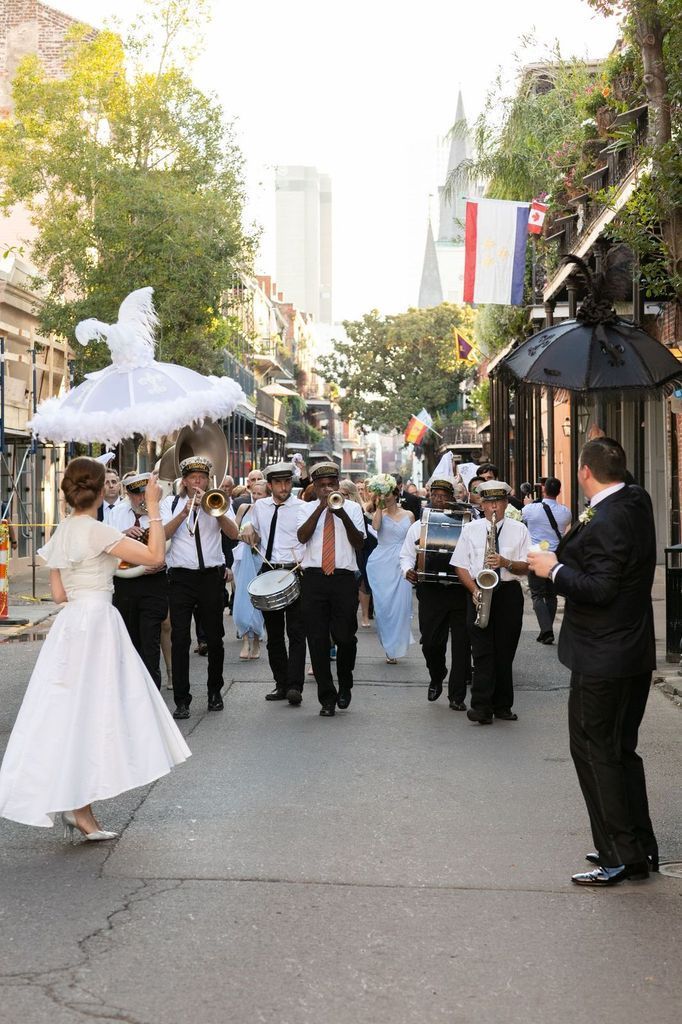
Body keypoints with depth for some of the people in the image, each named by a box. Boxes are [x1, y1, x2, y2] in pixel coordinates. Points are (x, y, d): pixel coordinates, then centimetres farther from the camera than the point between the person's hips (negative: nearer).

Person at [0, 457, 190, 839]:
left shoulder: (62, 533, 10)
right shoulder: (96, 531, -14)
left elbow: (59, 594, 13)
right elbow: (155, 555, -18)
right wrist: (154, 507, -10)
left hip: (72, 622, 8)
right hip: (97, 623, -8)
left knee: (77, 715, 11)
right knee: (90, 712, -2)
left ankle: (76, 806, 15)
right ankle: (81, 811, 2)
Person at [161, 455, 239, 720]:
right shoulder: (171, 503, 8)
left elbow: (233, 533, -8)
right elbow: (162, 535, -8)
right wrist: (185, 511, -17)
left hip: (211, 577, 1)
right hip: (181, 578, -1)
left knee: (215, 638, 9)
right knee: (180, 639, -5)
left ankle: (214, 692, 26)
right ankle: (181, 700, -1)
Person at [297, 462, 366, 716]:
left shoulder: (352, 508, 11)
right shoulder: (307, 509, 11)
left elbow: (359, 543, -2)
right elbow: (302, 536, -9)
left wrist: (343, 516, -14)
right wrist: (321, 506, -13)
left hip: (344, 578, 0)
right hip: (314, 579, 0)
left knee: (345, 638, -2)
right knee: (317, 640, 0)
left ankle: (345, 686, 25)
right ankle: (327, 698, 10)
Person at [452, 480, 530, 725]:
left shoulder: (519, 530, 7)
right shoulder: (470, 529, 8)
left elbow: (526, 567, 3)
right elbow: (460, 566, 5)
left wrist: (506, 563, -16)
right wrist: (474, 590, -10)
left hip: (509, 593, 1)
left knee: (505, 652, 5)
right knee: (483, 652, -7)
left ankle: (502, 706, 13)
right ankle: (481, 707, -9)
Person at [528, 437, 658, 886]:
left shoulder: (604, 524, -22)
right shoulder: (638, 503, 6)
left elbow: (599, 589, -25)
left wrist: (555, 569, -14)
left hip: (602, 659, -9)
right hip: (637, 653, 9)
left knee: (594, 751, 1)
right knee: (621, 751, 18)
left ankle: (620, 855, 5)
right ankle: (641, 849, 25)